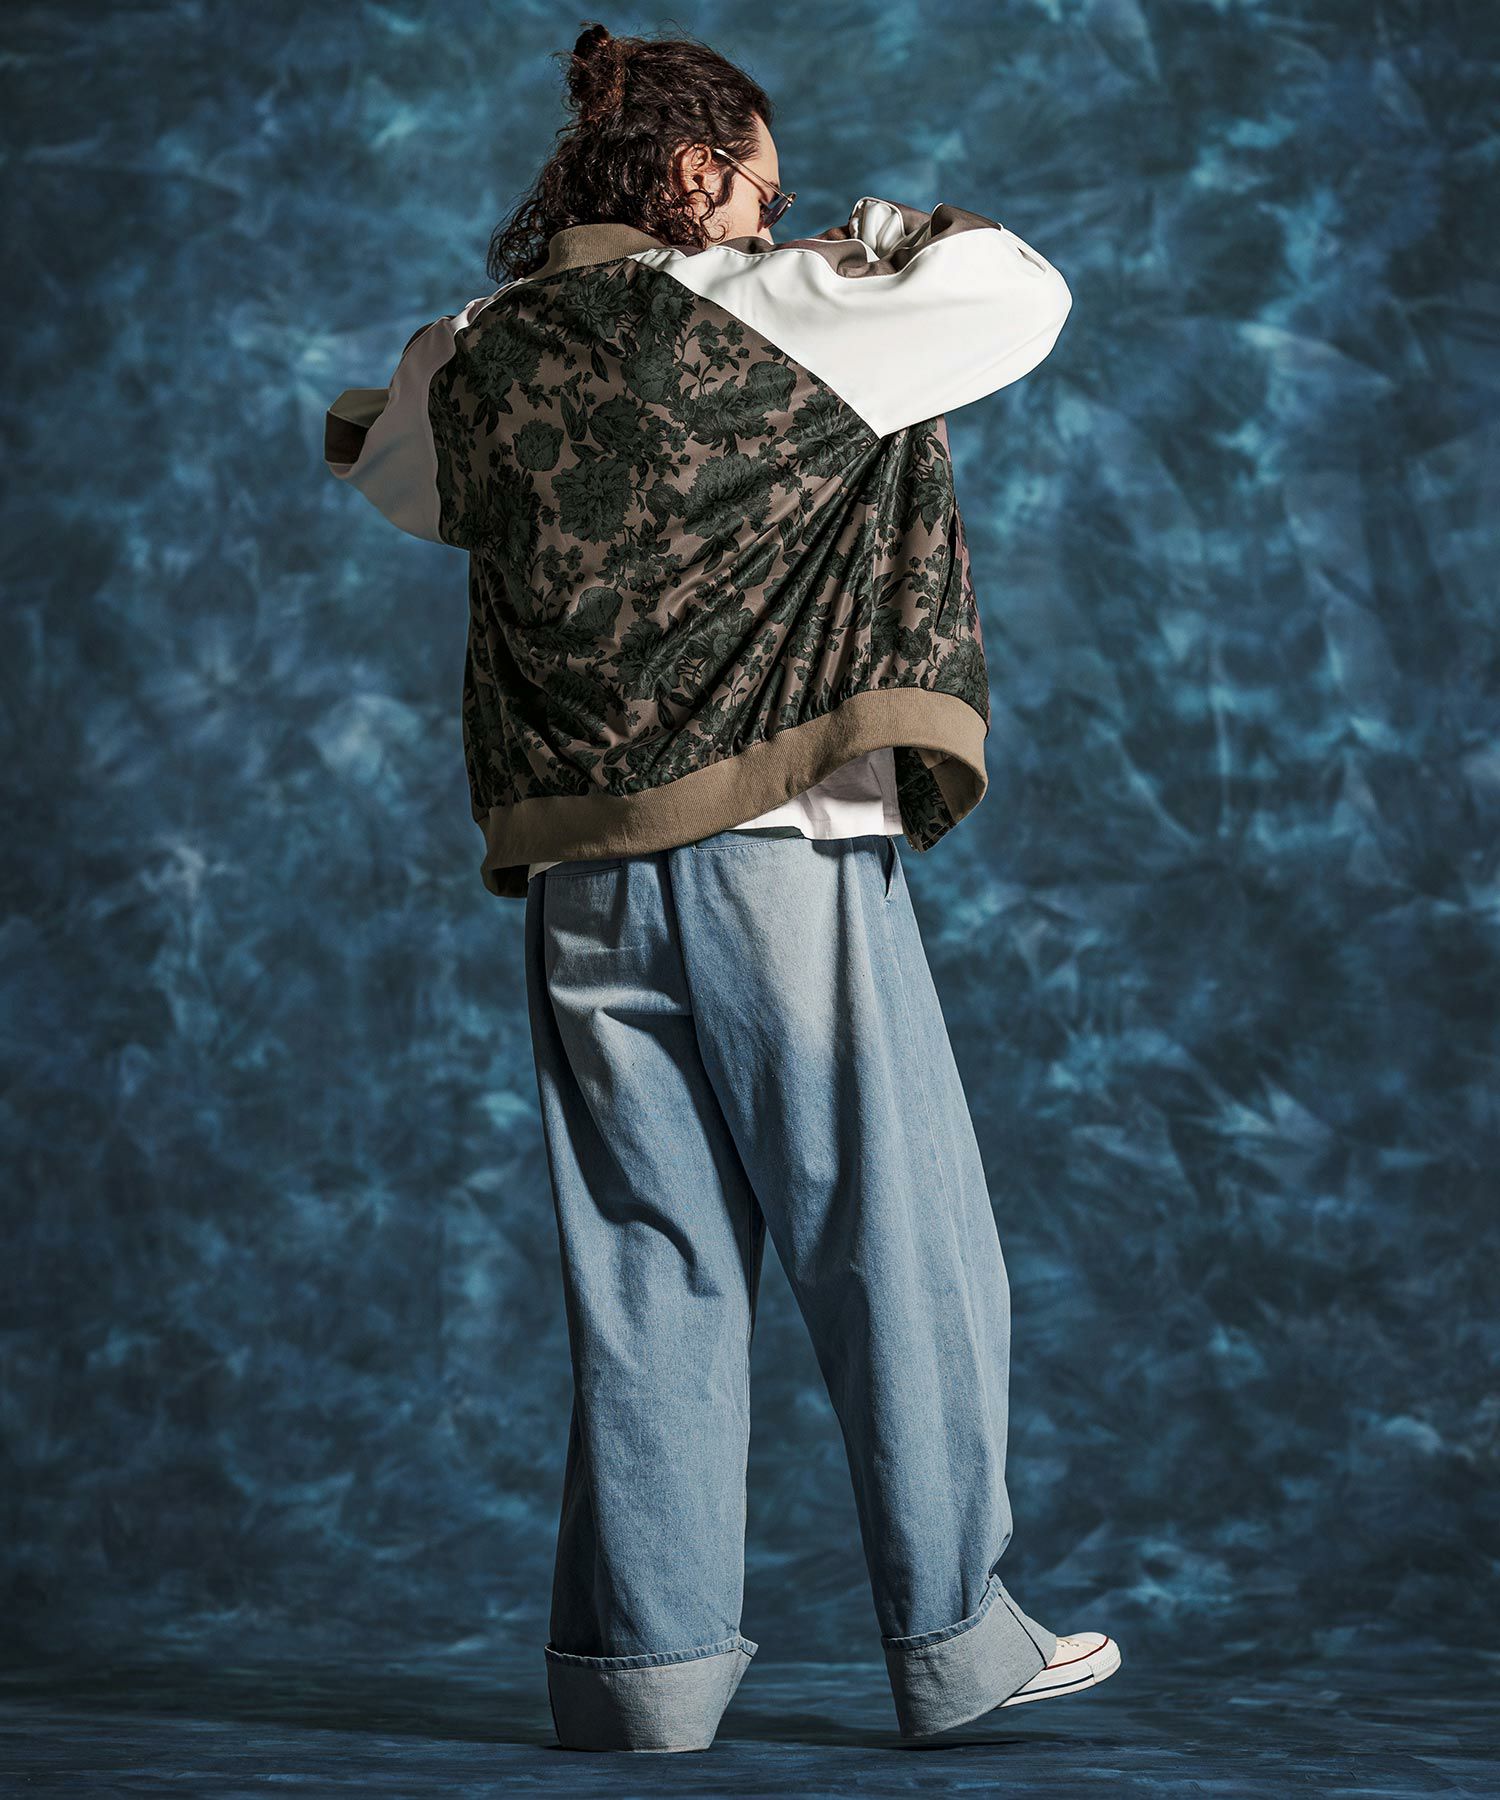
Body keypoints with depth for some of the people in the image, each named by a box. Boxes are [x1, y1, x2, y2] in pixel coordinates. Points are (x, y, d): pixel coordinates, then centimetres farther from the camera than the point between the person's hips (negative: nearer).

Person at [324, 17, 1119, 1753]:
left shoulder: (471, 363, 8)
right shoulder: (762, 317, -6)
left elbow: (375, 459, 30)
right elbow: (1024, 295, 2)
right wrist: (888, 236, 18)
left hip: (581, 879, 5)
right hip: (783, 850, -5)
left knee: (647, 1266, 10)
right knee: (894, 1244, 5)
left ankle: (648, 1655, 9)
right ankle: (953, 1636, 12)